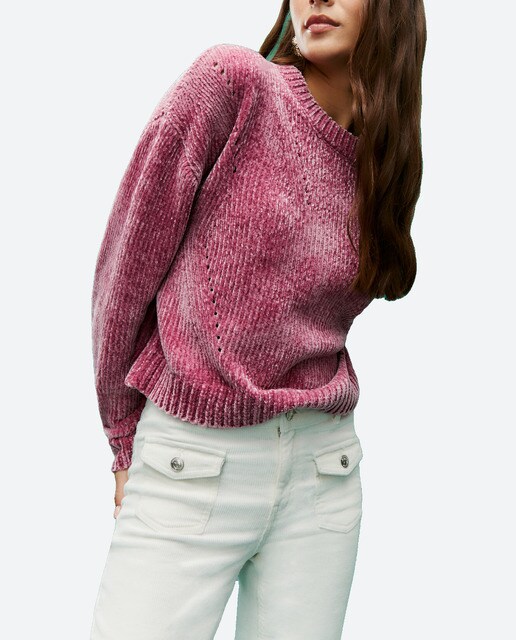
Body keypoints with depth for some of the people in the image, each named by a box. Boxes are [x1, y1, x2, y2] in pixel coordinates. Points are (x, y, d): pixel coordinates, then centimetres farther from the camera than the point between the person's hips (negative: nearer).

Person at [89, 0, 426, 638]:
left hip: (323, 470, 5)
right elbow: (128, 258, -5)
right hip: (190, 466, -4)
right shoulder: (232, 78, -8)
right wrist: (126, 437, 2)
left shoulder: (383, 160, 8)